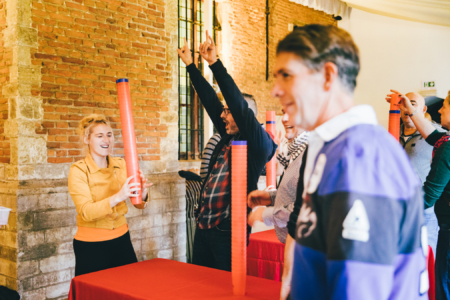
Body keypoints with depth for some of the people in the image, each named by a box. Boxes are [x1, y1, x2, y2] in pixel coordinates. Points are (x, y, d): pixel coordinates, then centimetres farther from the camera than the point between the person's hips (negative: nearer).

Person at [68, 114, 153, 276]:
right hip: (91, 246, -4)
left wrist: (142, 192, -24)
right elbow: (86, 212, -21)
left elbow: (139, 204, -1)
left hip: (121, 239, 4)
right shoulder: (78, 170, -10)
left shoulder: (120, 165, 2)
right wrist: (118, 197, -35)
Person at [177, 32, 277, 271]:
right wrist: (190, 65, 17)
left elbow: (239, 106, -21)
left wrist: (215, 63, -23)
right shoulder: (227, 137, 11)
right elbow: (210, 100, 14)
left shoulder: (259, 144, -9)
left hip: (229, 230, -8)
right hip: (203, 225, 8)